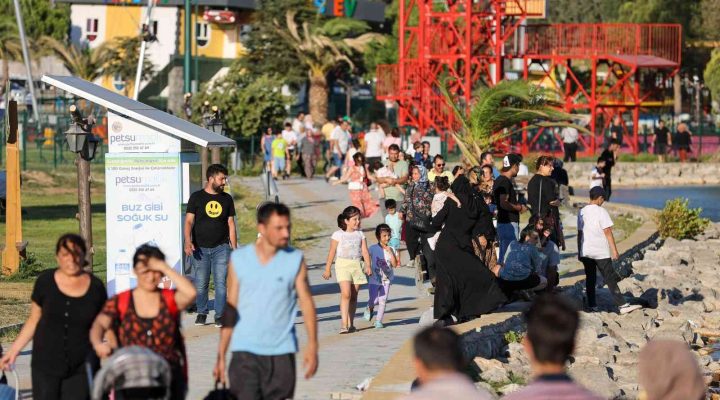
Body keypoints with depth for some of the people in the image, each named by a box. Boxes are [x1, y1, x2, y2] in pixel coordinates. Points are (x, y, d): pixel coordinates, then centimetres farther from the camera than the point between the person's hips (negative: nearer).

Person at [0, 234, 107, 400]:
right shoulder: (45, 281, 0)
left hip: (81, 369, -1)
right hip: (46, 366, 1)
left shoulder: (95, 287, 0)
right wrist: (14, 350, 7)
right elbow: (34, 320, 9)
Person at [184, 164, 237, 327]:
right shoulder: (196, 197, 1)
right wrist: (188, 241, -19)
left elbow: (231, 224, 12)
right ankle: (201, 313, 18)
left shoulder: (227, 199, 9)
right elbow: (189, 221, -3)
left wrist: (234, 248, 7)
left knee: (221, 283, -4)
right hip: (200, 249, -1)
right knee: (201, 284, 2)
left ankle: (220, 315, 3)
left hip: (221, 248, 1)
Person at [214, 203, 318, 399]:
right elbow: (230, 310, 5)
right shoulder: (239, 259, 2)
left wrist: (312, 345, -11)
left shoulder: (295, 260, 1)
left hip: (281, 353, 1)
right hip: (245, 353, 0)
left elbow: (306, 303, 0)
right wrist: (221, 355, 3)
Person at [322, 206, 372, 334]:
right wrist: (327, 269, 4)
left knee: (353, 296, 7)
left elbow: (365, 251, 5)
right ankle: (344, 324, -20)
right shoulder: (338, 235, -2)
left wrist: (368, 266, -8)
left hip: (356, 265, 4)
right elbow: (332, 252, 2)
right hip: (342, 265, -4)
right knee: (346, 294, -17)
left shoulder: (360, 234, 8)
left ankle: (350, 324, 16)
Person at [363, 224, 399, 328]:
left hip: (386, 279, 2)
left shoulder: (391, 250, 1)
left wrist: (390, 252, -13)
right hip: (374, 279, -2)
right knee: (374, 301, -2)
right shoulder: (373, 249, -5)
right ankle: (369, 309, 33)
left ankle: (379, 321, 12)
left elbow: (395, 264, -6)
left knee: (383, 301, 2)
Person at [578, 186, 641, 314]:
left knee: (590, 278, 14)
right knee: (611, 279, -5)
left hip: (585, 251, 5)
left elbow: (580, 233, 11)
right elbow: (608, 232, -12)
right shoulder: (601, 211, -10)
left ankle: (591, 305, 13)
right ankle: (622, 305, -7)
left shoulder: (582, 212, 6)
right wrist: (614, 251, -10)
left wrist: (579, 251, 18)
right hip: (601, 253, -5)